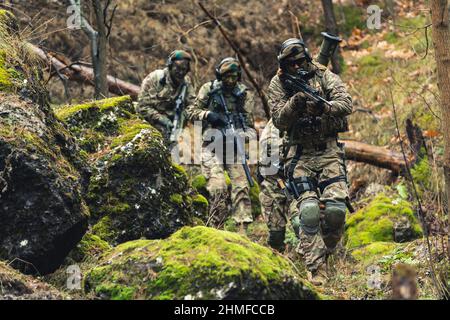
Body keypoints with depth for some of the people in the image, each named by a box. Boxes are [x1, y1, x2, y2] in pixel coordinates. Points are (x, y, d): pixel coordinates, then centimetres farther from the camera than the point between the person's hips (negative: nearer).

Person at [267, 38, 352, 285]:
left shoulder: (324, 76, 2)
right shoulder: (278, 84, 3)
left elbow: (346, 104, -11)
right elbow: (279, 120, -6)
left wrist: (323, 107, -30)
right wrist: (295, 103, -24)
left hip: (329, 151, 1)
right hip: (301, 155, -1)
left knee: (336, 209, -11)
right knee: (309, 211, -15)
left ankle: (323, 252, 15)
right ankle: (316, 268, -11)